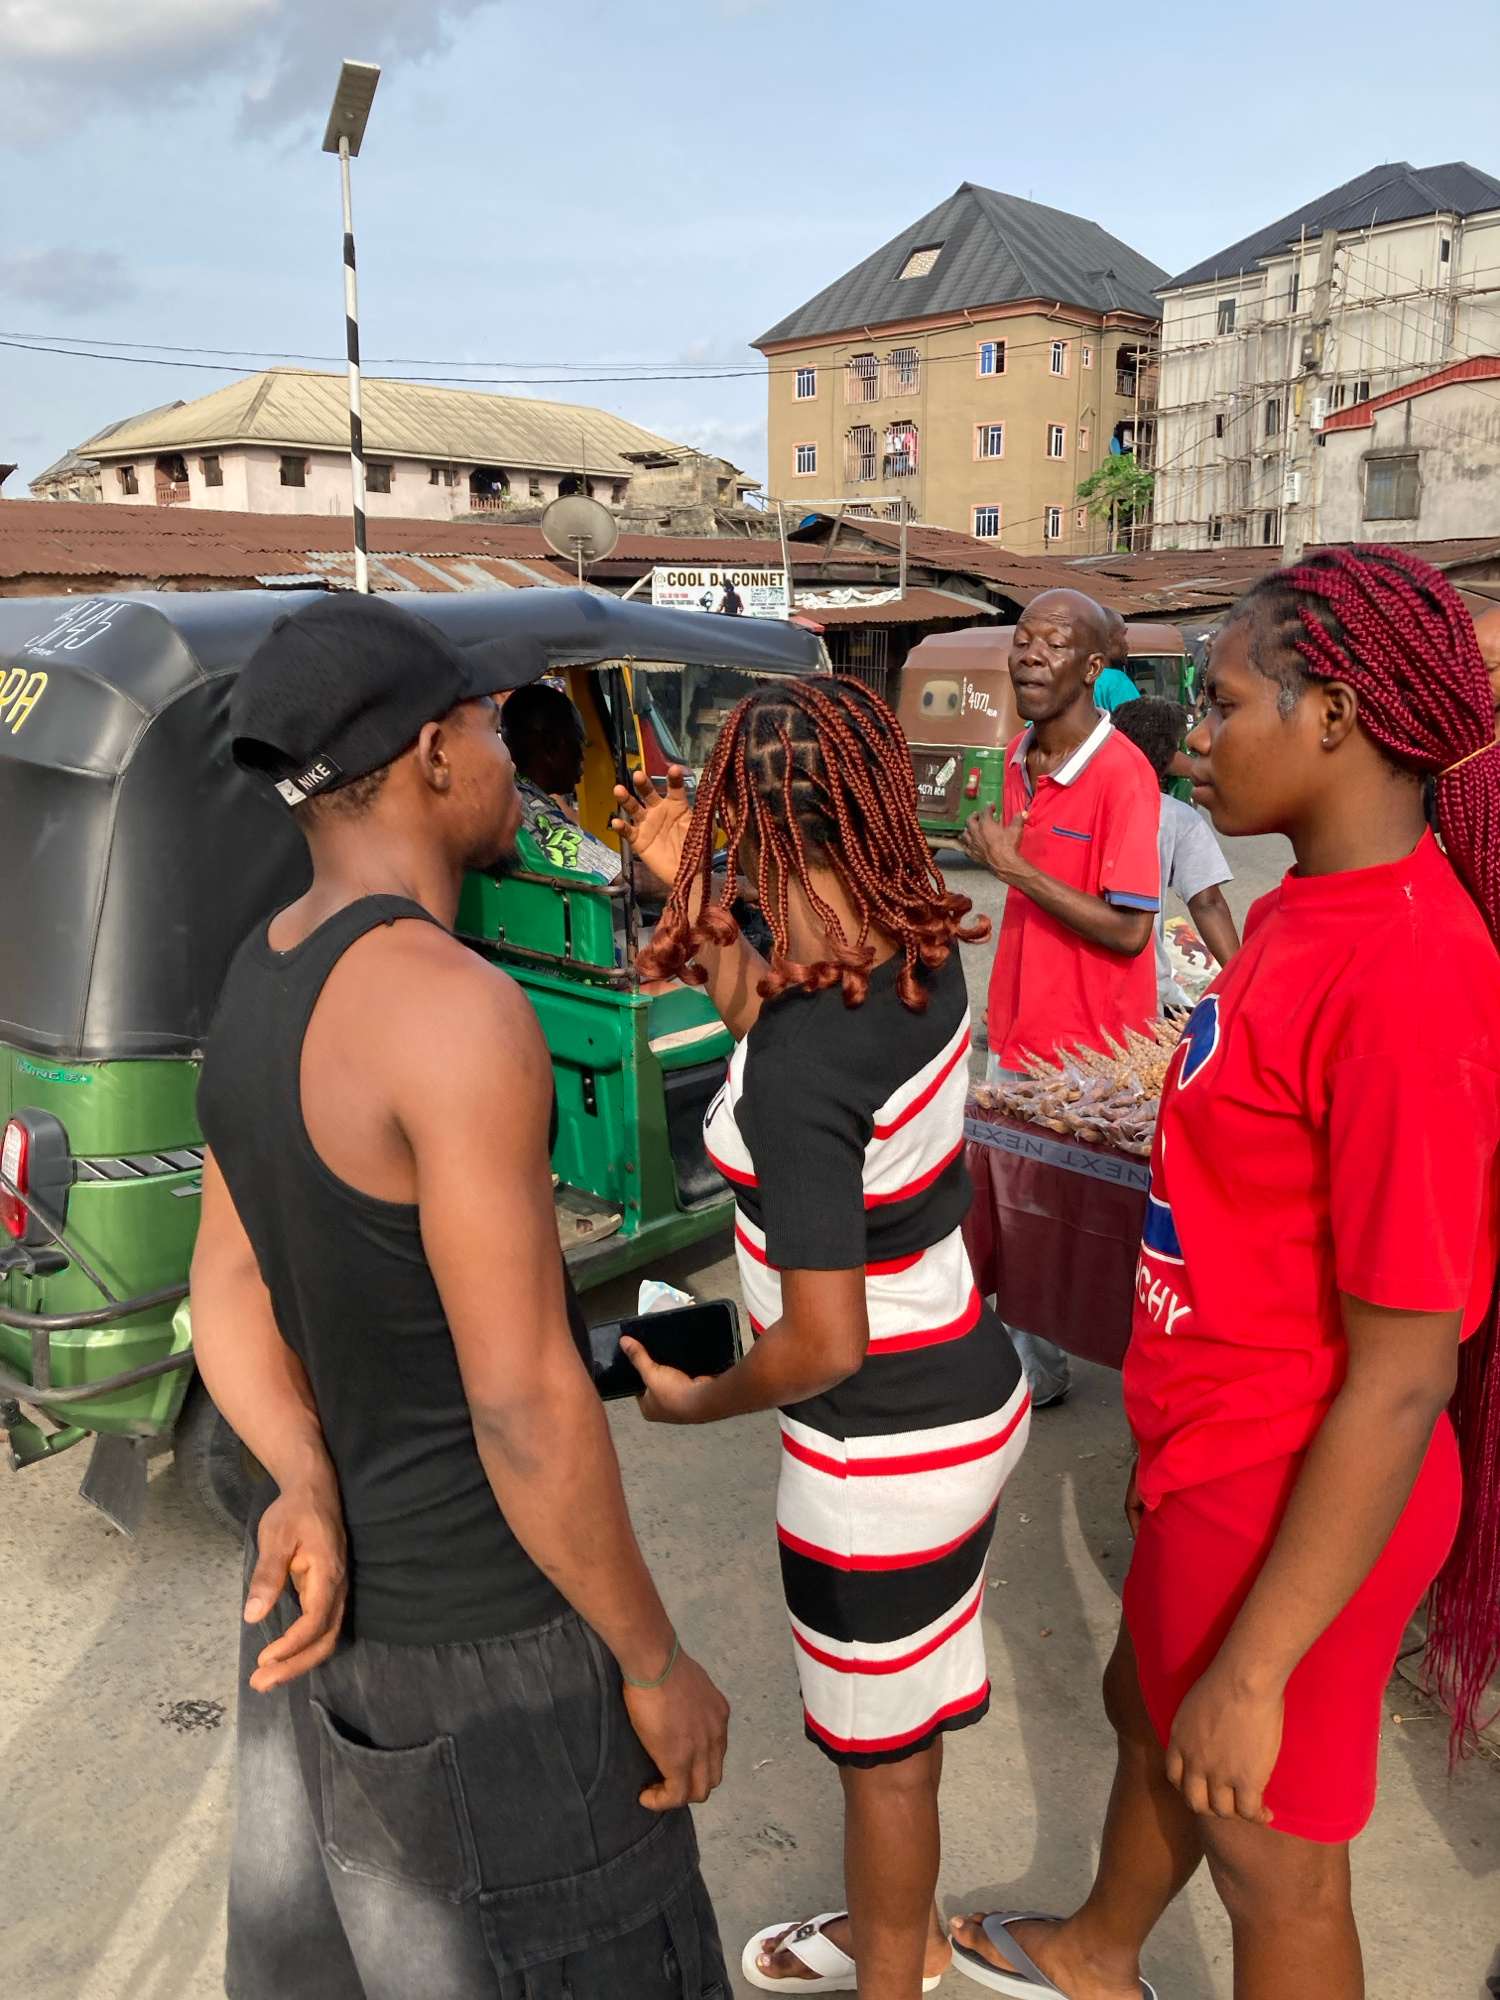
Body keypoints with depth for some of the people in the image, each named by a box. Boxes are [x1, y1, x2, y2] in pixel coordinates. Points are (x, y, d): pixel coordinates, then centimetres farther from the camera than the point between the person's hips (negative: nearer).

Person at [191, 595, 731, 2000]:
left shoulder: (261, 982, -1)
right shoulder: (456, 1010, -30)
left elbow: (228, 1287, 0)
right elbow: (526, 1408, -27)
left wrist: (305, 1489, -16)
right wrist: (655, 1666, -14)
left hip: (330, 1579, 8)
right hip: (482, 1636, -8)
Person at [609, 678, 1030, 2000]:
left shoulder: (795, 1075, -32)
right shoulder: (925, 956, -8)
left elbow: (825, 1345, -25)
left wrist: (693, 1401, -6)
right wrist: (694, 898, 6)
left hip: (885, 1449, -9)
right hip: (969, 1390, 9)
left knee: (880, 1745, 18)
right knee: (904, 1715, 30)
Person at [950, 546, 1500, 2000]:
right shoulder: (1307, 904, 0)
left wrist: (1254, 1672, -19)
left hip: (1291, 1503, -9)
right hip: (1216, 1454, 9)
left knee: (1273, 1865, 16)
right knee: (1147, 1709, 31)